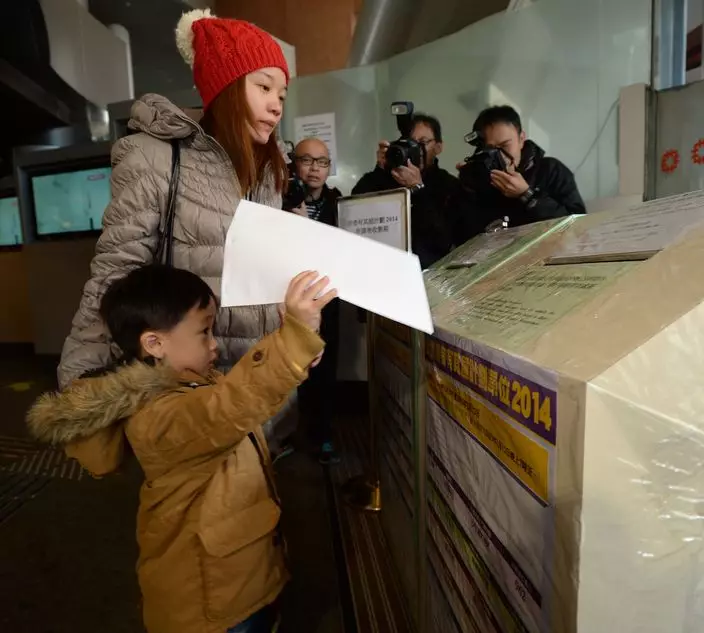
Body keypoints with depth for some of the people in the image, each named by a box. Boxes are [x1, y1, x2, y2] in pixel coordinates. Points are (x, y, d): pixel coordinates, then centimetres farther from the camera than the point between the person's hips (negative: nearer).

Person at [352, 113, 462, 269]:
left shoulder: (451, 186, 5)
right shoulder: (389, 176, 10)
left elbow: (444, 242, -11)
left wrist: (418, 188, -12)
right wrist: (379, 171, -12)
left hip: (428, 267, 0)